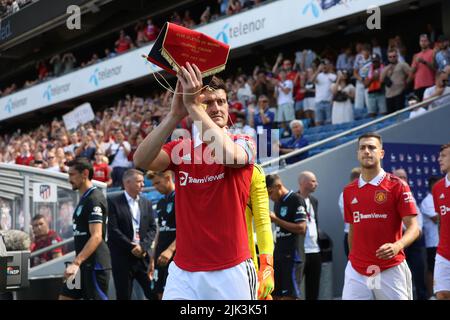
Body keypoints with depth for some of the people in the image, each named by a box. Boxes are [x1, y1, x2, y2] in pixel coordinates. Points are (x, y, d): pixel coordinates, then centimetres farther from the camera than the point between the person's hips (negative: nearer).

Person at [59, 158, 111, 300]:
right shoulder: (84, 198, 15)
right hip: (84, 264, 10)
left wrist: (76, 262, -28)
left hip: (95, 264, -10)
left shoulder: (94, 199, -14)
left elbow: (96, 237, -23)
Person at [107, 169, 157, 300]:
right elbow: (113, 229, -10)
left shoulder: (147, 203, 13)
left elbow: (152, 228, 7)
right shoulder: (113, 201, -3)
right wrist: (132, 247, -12)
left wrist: (142, 246, -9)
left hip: (143, 256, 4)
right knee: (123, 296, 2)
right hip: (122, 257, -4)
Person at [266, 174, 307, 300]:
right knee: (275, 294, 9)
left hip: (292, 255, -8)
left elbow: (301, 228, -18)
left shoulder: (296, 200, -9)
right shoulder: (277, 203, 16)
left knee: (289, 296, -9)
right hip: (278, 255, 9)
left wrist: (276, 220, -18)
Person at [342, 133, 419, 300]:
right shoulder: (349, 191, 11)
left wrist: (397, 246, -27)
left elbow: (413, 227, -9)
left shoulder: (397, 186, -3)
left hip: (391, 270, -3)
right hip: (356, 272, 4)